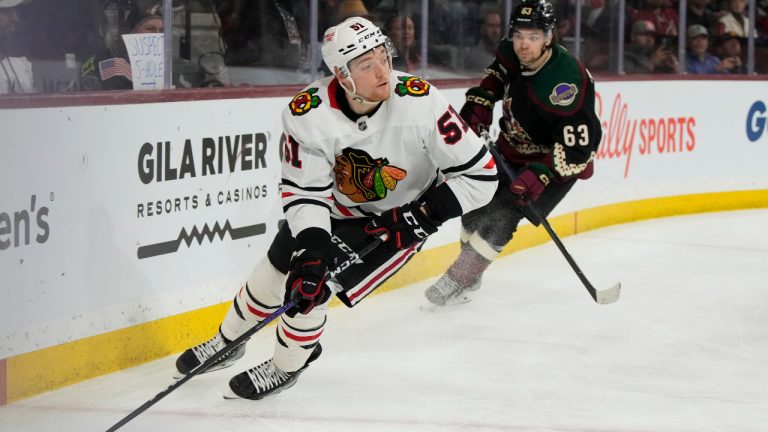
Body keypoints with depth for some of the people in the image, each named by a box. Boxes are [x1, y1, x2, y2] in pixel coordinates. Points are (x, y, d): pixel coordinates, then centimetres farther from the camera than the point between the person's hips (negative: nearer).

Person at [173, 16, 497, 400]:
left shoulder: (419, 102, -33)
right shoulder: (307, 113, -26)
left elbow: (480, 172, -26)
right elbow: (304, 192, -21)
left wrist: (420, 216, -28)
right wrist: (311, 248, -36)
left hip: (398, 217, -3)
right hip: (335, 206, 3)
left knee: (315, 286, -13)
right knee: (277, 270, 12)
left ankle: (286, 367, 16)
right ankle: (228, 342, 43)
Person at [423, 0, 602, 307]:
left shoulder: (565, 83, -35)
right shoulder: (512, 53, -12)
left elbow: (579, 145, -33)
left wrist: (541, 175, -37)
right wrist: (479, 101, 0)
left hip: (555, 160, -8)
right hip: (511, 150, 8)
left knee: (501, 215, -17)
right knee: (476, 202, 10)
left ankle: (459, 281, -8)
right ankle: (469, 273, 28)